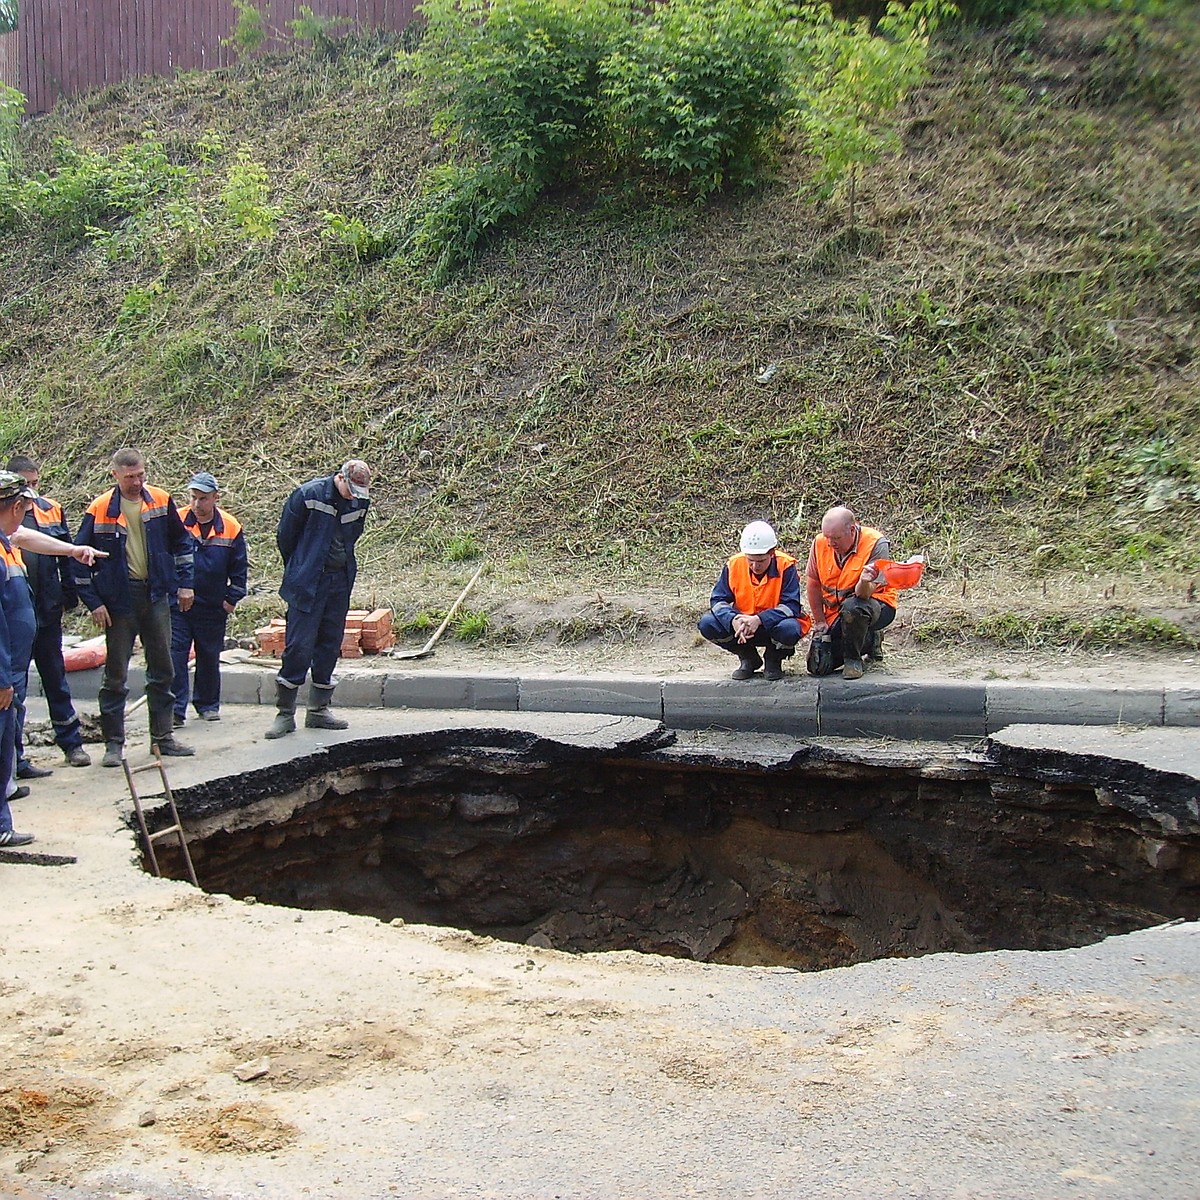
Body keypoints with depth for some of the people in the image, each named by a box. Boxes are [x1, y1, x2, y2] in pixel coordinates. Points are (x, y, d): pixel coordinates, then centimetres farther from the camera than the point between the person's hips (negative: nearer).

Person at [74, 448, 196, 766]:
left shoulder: (161, 501, 1)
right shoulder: (100, 510, -8)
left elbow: (181, 542, 12)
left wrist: (184, 584, 8)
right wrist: (93, 602, -7)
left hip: (156, 595, 3)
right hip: (119, 599, -3)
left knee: (162, 670, 9)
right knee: (116, 674, 1)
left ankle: (163, 737, 19)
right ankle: (113, 743, 9)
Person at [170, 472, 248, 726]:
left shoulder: (231, 528, -2)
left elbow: (239, 569, 6)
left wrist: (232, 599, 1)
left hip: (213, 607, 2)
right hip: (177, 605, -1)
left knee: (209, 658, 12)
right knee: (175, 656, -7)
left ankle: (208, 705, 26)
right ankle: (175, 709, -4)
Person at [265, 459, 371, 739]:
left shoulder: (360, 503, 4)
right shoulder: (308, 495, -12)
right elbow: (285, 536, -2)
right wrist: (297, 571, 9)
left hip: (340, 582, 6)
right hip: (306, 584, -5)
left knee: (330, 645, 8)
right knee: (299, 646, -9)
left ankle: (319, 710, 18)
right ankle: (285, 714, -2)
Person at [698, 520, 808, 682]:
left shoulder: (785, 566, -17)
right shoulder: (734, 565, -9)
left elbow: (792, 606, -23)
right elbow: (718, 600, -9)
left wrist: (759, 620, -36)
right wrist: (733, 620, -33)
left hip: (774, 624, -3)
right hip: (741, 624, 3)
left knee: (790, 629, -38)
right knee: (707, 624, -21)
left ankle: (773, 660, 1)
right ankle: (748, 659, 5)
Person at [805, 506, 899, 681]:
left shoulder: (876, 544, -21)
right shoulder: (820, 542, -9)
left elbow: (863, 595, -26)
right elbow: (812, 584, 3)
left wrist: (865, 582, -49)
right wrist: (820, 622, 3)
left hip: (876, 604, -5)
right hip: (834, 611, 5)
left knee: (852, 607, -41)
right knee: (817, 667, -6)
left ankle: (853, 659, -13)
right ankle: (870, 642, 19)